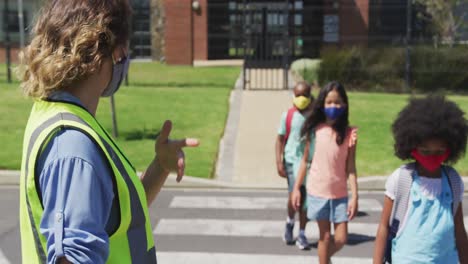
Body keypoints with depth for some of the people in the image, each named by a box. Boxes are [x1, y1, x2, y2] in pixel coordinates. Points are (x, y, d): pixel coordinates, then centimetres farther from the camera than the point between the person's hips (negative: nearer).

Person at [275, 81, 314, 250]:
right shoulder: (288, 115, 0)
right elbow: (280, 139, 4)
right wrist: (279, 162, -3)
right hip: (292, 160, -1)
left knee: (305, 198, 5)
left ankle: (302, 234, 16)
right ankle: (290, 221, 23)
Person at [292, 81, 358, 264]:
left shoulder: (349, 133, -6)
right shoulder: (315, 130, -5)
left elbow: (351, 167, -5)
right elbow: (305, 161, 3)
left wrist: (355, 196, -9)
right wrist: (296, 188, 3)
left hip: (340, 194, 1)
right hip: (317, 191, 0)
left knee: (341, 239, 4)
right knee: (325, 236, 6)